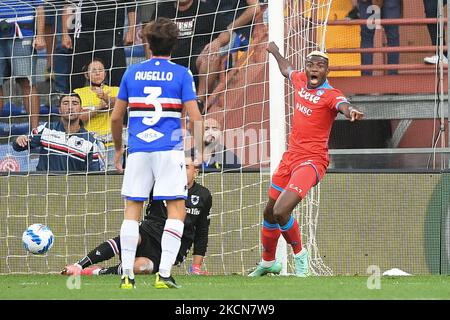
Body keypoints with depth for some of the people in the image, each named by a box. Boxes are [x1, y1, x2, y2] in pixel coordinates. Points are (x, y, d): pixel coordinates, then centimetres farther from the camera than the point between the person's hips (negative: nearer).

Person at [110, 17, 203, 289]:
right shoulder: (181, 74, 0)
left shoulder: (132, 73, 8)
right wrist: (198, 152, 2)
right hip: (170, 149, -2)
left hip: (138, 149, 3)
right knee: (176, 209, 1)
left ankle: (127, 274, 2)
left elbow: (116, 117, 11)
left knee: (133, 208, 9)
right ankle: (164, 274, -11)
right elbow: (195, 118, -7)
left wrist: (118, 149, 24)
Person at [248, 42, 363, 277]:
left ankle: (300, 255, 3)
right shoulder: (300, 80, 5)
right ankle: (268, 262, 41)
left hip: (312, 161, -8)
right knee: (270, 212, 19)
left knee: (281, 212, -23)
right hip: (291, 156, 8)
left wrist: (350, 112, -62)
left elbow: (344, 106, -38)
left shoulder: (330, 95, -15)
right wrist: (275, 52, 48)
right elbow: (286, 69, 29)